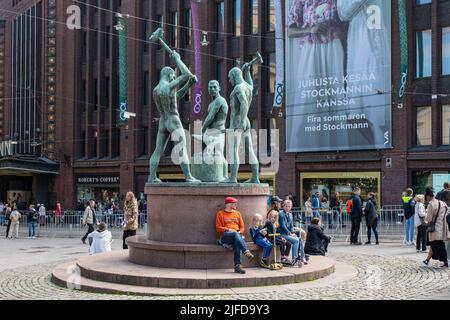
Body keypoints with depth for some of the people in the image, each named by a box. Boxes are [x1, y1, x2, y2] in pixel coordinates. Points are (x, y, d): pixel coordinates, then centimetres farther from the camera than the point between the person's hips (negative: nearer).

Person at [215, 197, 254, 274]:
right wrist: (228, 229, -12)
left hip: (237, 235, 3)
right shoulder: (220, 213, 11)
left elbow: (242, 227, 18)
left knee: (237, 243, -35)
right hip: (225, 236, -3)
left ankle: (237, 266, -42)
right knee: (235, 234, -38)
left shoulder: (237, 213, 22)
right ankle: (247, 252, -50)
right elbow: (218, 228, 2)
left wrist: (239, 232, -5)